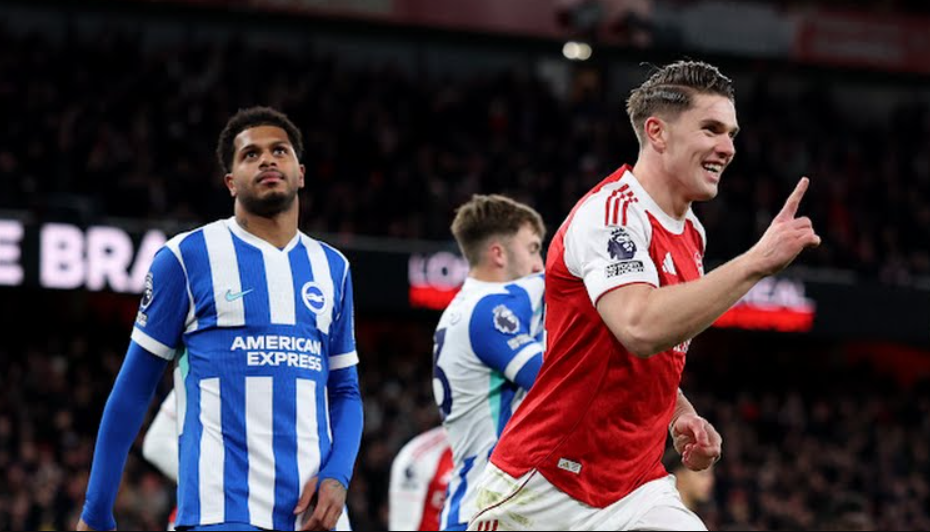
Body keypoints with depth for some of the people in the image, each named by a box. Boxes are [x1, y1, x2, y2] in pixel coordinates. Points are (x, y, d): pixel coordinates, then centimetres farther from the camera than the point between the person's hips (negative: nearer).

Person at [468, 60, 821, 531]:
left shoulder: (691, 233, 11)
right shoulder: (610, 211, -16)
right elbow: (641, 328, -34)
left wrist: (681, 416, 6)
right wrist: (756, 262, -32)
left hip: (635, 490, 7)